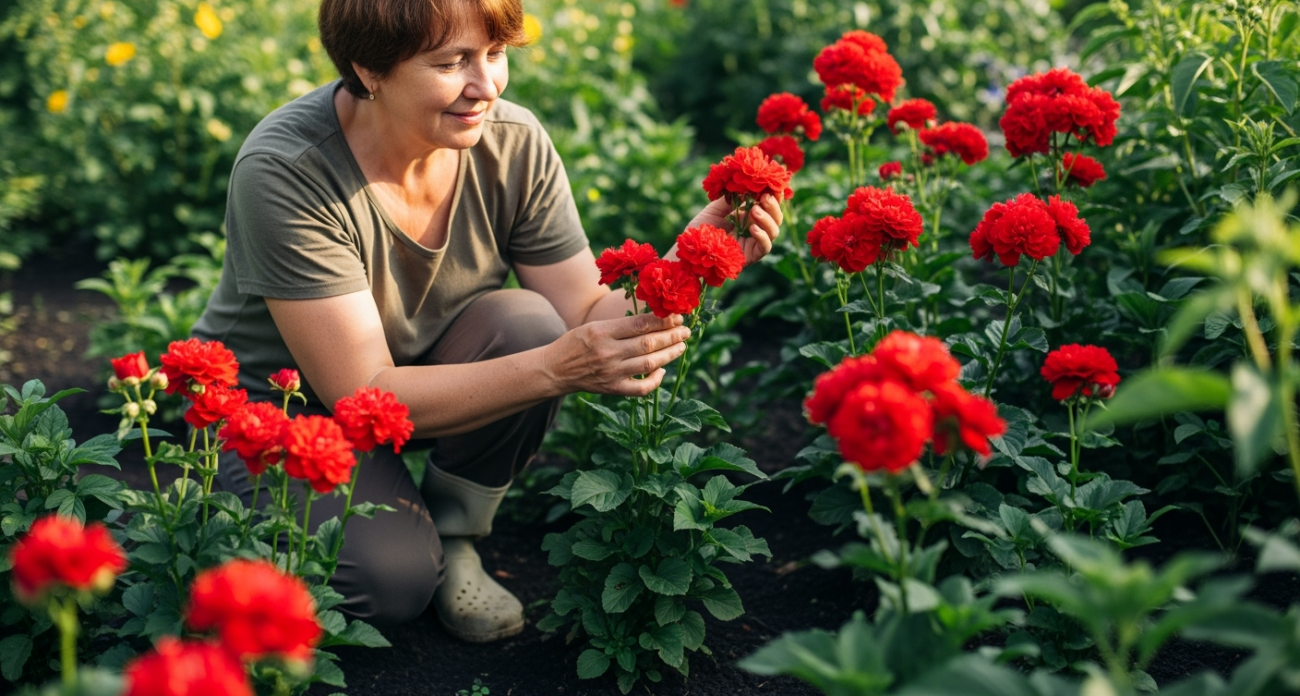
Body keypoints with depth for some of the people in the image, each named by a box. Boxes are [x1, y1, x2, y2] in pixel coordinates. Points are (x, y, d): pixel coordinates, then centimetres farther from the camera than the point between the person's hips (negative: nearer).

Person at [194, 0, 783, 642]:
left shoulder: (514, 143, -17)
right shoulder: (284, 172, -30)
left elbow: (588, 316, -13)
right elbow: (362, 395, -32)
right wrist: (557, 367, -43)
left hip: (427, 366, 4)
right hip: (276, 400, -4)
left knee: (525, 324, -27)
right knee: (393, 580, -28)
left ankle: (454, 536, -4)